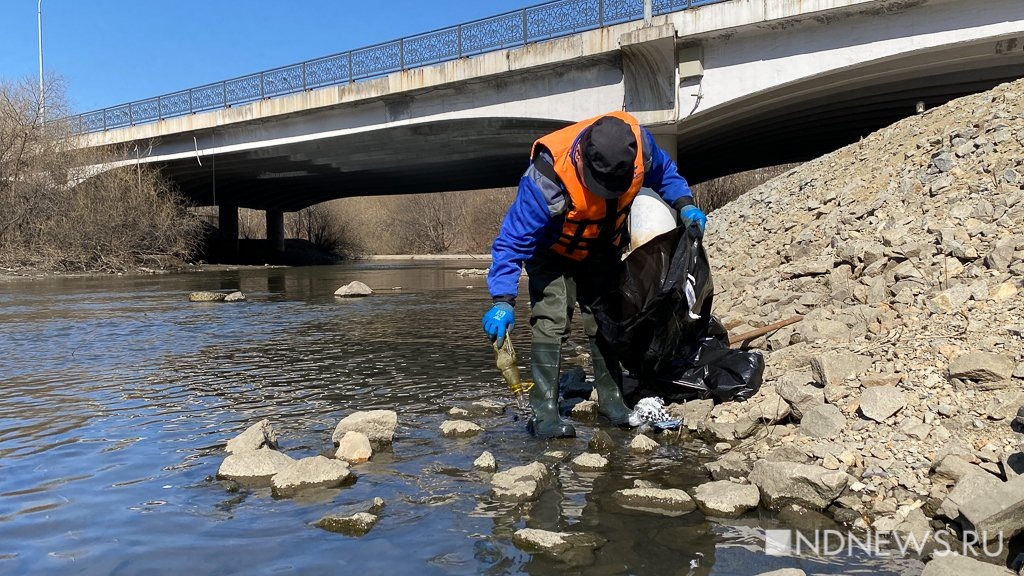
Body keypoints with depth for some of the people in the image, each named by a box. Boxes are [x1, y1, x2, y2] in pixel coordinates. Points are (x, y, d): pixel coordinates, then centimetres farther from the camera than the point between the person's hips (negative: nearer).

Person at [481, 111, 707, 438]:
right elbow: (513, 239, -37)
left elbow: (664, 173, -3)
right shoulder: (548, 177, -42)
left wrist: (683, 204, -20)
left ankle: (611, 399, 19)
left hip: (603, 253, 5)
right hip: (553, 255, -4)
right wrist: (503, 300, -43)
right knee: (551, 321, -18)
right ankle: (544, 411, -14)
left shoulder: (638, 143, -28)